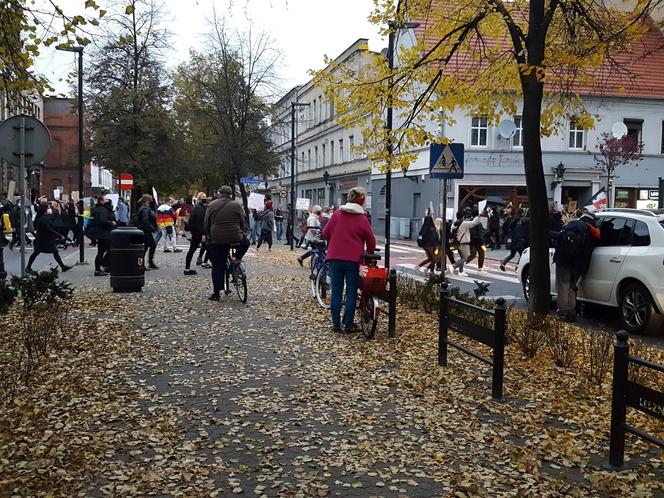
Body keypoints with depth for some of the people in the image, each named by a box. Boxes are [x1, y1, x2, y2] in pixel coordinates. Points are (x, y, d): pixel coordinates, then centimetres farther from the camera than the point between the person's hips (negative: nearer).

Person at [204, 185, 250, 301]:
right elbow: (244, 222, 6)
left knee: (217, 266, 8)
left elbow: (206, 224, 10)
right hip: (235, 237, -1)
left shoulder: (211, 205, 7)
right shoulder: (237, 205, 4)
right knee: (246, 242, 32)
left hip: (217, 239, 1)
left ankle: (216, 292, 6)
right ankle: (237, 259, 14)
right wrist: (242, 232, 22)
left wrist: (208, 237, 21)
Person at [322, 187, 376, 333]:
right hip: (353, 259, -2)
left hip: (335, 258, 2)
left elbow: (325, 234, 6)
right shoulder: (362, 219, -5)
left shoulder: (336, 214, 1)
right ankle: (348, 324, 9)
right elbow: (371, 241, 2)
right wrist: (370, 253, 21)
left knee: (336, 291, 8)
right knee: (351, 292, 7)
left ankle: (336, 324, 11)